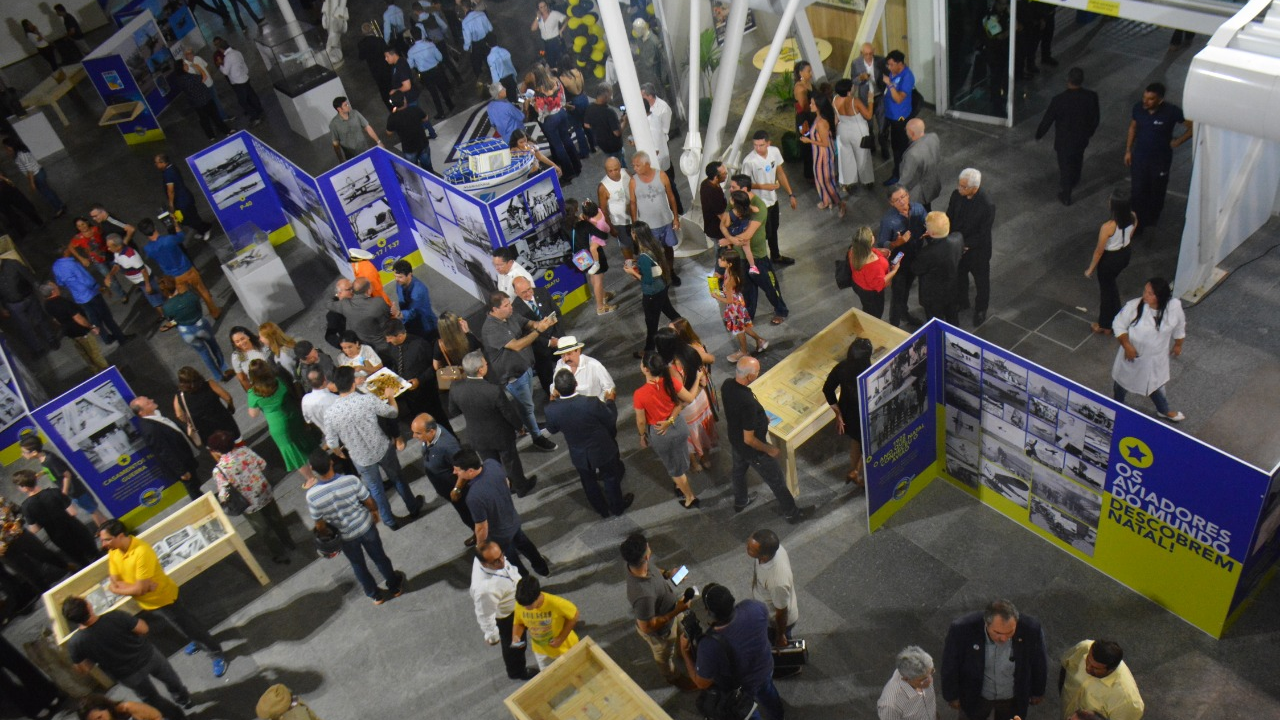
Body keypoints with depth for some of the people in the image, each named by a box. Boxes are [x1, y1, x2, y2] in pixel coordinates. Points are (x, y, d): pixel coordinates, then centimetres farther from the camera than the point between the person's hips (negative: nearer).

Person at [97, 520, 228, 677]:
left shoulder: (142, 551, -36)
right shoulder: (113, 552, -11)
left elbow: (139, 589, -33)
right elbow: (114, 583, -7)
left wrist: (118, 588, -15)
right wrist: (133, 586, -24)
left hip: (163, 598, -7)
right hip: (144, 603, 7)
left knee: (190, 628, 7)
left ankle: (217, 655, 25)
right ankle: (197, 642, 53)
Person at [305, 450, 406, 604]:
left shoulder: (312, 495, -28)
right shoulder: (351, 480, -28)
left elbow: (318, 522, -13)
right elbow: (369, 502, -12)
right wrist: (374, 511, 11)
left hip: (345, 536, 0)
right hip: (365, 527, 0)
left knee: (358, 565, 27)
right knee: (379, 557, 25)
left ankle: (375, 595, 48)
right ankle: (395, 586, 48)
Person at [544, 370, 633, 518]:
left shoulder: (551, 409, -27)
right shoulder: (591, 403, -36)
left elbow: (552, 429, -4)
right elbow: (611, 419, -17)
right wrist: (610, 401, 2)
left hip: (579, 456, 2)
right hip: (603, 451, -2)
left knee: (590, 484, 29)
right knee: (611, 479, 26)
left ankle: (603, 510, 50)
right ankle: (617, 507, 49)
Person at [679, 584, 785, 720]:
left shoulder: (710, 645, -44)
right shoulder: (754, 607, -35)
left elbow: (702, 684, -24)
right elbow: (765, 616, -7)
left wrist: (684, 652, -14)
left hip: (739, 690, -3)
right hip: (765, 669, 4)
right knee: (767, 694, 37)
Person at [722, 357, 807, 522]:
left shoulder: (727, 385, -18)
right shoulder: (748, 403, -42)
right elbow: (749, 439, -32)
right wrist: (769, 450, -15)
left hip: (735, 440, 7)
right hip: (752, 449, -7)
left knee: (738, 470, 34)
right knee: (777, 481, 16)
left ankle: (740, 501, 60)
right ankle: (792, 513, 38)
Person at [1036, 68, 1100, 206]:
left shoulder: (1059, 100, -29)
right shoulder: (1091, 97, -19)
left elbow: (1047, 119, -17)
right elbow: (1096, 118, -5)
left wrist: (1038, 134, 1)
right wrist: (1090, 132, 15)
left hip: (1064, 141, -3)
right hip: (1082, 138, 3)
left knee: (1065, 167, 16)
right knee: (1077, 161, 31)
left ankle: (1065, 196, 30)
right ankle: (1074, 182, 58)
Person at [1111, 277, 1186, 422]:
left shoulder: (1174, 306, -22)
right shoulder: (1133, 306, -30)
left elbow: (1179, 326, -1)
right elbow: (1118, 325, -16)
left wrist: (1178, 344, 11)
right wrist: (1127, 346, -24)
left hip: (1156, 358, 2)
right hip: (1132, 355, -2)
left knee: (1155, 385, 27)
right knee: (1121, 382, 23)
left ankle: (1164, 411, 55)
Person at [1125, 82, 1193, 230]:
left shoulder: (1171, 111, -23)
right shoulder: (1138, 107, -14)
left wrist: (1177, 141, -10)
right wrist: (1128, 150, 6)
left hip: (1161, 159, -1)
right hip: (1139, 157, 1)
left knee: (1157, 191, 18)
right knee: (1137, 192, 2)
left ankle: (1153, 217, 42)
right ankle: (1136, 222, 17)